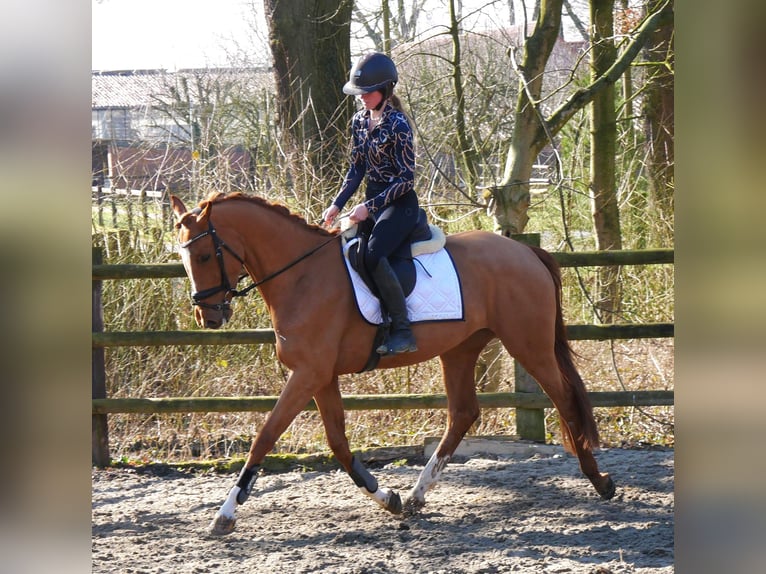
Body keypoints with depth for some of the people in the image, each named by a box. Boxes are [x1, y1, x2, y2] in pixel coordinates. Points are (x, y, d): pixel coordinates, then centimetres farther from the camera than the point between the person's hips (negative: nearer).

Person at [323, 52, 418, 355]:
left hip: (400, 203, -9)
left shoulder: (397, 125, -16)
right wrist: (337, 204, 0)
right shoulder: (360, 121, 7)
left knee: (373, 254, -29)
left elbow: (406, 178, -17)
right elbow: (356, 169, 12)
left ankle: (403, 331, -26)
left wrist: (370, 206, -22)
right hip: (372, 202, 9)